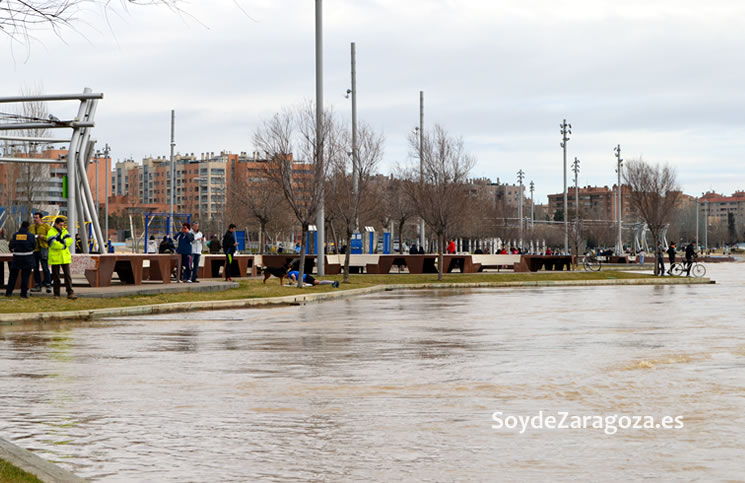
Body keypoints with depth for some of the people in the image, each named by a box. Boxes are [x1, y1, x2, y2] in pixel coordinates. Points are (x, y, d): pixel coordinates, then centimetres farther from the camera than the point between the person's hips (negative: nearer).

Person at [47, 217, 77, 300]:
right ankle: (56, 294, 13)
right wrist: (63, 245, -13)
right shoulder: (51, 232, -5)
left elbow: (69, 240, -4)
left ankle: (70, 293, -5)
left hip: (65, 258, 4)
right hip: (55, 258, -4)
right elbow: (53, 243, -20)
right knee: (56, 277, 5)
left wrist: (61, 241, -19)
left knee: (67, 275, -3)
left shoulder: (64, 231, 12)